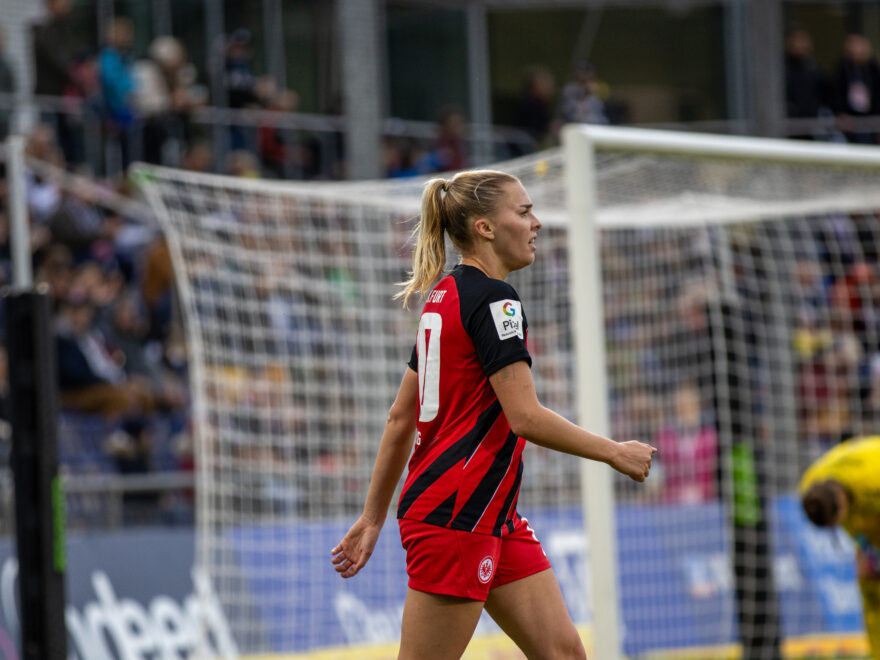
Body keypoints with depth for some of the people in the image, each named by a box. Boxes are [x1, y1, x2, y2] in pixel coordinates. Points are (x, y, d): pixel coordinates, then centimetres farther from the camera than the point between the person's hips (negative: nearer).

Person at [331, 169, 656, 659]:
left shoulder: (444, 297, 15)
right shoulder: (494, 301, -14)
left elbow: (400, 419, 17)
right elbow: (525, 417, -20)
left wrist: (373, 518, 20)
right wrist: (615, 452, -9)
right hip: (455, 518, -10)